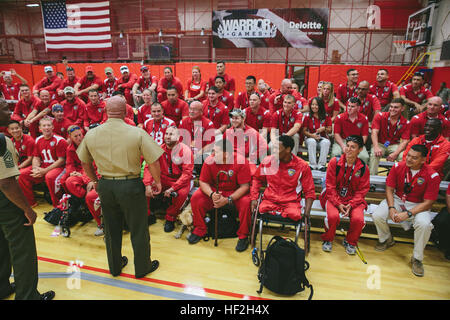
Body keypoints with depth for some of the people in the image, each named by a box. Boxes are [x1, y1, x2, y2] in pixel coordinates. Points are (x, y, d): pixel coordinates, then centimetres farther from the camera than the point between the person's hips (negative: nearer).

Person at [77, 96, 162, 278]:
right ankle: (142, 267, 29)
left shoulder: (91, 135, -2)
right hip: (131, 186, -4)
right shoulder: (137, 133, -15)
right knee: (138, 230, 13)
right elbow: (153, 161, -14)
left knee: (111, 229, 21)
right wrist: (157, 182, 1)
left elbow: (84, 162, 10)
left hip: (105, 186, 5)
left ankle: (115, 267, 39)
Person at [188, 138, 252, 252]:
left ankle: (243, 236, -7)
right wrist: (211, 194, -27)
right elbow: (203, 181, -7)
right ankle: (199, 230, 5)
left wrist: (228, 200, -30)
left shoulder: (240, 161, -22)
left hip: (236, 192, -3)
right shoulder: (210, 160, -14)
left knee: (246, 203, -31)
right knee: (195, 198, -17)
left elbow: (245, 186, -20)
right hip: (215, 190, 3)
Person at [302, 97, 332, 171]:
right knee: (312, 142, -36)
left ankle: (321, 164, -28)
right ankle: (313, 164, -31)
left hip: (323, 138, 1)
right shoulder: (307, 116, 1)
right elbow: (304, 131, -1)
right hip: (310, 138, 0)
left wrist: (324, 129, -17)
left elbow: (330, 131, 5)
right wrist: (312, 135, -19)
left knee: (326, 142, -34)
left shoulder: (326, 117, 4)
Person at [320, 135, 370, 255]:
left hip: (354, 199, 2)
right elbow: (330, 187, -6)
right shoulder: (334, 162, -8)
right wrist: (338, 203, -16)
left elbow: (362, 190, 1)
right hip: (334, 197, -1)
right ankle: (327, 240, 2)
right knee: (333, 216, -29)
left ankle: (350, 242, 7)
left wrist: (351, 204, -14)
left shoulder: (363, 168, -3)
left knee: (358, 219, -25)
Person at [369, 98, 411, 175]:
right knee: (374, 154, -32)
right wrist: (376, 147, -32)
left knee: (403, 156, -27)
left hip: (394, 145, 1)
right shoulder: (380, 116, -5)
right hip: (380, 144, -1)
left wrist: (395, 154, -24)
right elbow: (374, 132, -15)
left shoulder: (405, 123, -2)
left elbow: (404, 141, -7)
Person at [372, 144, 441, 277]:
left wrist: (408, 214, -27)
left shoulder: (432, 176, -17)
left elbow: (427, 203, -16)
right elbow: (389, 189, -5)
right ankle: (386, 239, 13)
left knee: (424, 224, -33)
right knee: (377, 215, -23)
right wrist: (391, 208, -20)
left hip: (417, 205, -2)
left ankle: (417, 258, -7)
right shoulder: (398, 167, -11)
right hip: (397, 200, 2)